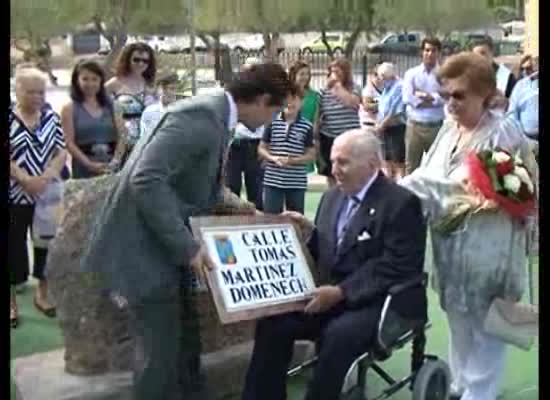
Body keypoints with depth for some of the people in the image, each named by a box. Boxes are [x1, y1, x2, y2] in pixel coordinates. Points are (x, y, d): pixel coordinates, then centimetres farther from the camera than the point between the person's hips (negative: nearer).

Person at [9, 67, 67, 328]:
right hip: (15, 196, -4)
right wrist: (26, 180, -22)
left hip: (48, 195, 4)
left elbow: (62, 152, 1)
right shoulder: (8, 119, -6)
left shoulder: (51, 117, 7)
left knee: (47, 243, 11)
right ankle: (12, 301, 14)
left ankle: (43, 294, 27)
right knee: (14, 246, 3)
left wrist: (47, 177, -15)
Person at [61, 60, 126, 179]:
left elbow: (121, 136, 5)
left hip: (111, 166, 2)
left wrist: (116, 160, -11)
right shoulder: (69, 108, 3)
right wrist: (90, 164, -15)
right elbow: (69, 143, -5)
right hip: (85, 168, -2)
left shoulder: (110, 106, 11)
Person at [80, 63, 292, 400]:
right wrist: (187, 245, -29)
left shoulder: (218, 118, 8)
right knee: (162, 348, -2)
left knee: (186, 337, 17)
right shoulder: (202, 115, -22)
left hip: (168, 243, 10)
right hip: (145, 245, -10)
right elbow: (146, 180, -30)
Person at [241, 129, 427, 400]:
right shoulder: (332, 197, 15)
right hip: (330, 295, 7)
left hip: (380, 302, -6)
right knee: (272, 321, -15)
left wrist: (341, 292, -23)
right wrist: (307, 232, -1)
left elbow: (396, 267, -18)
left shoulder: (401, 203, -9)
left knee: (338, 334, -34)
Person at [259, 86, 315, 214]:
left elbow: (311, 155, 1)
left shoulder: (307, 126, -1)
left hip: (297, 182, 0)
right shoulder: (272, 122, 2)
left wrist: (292, 160, -15)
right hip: (272, 180, 0)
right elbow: (261, 148, 8)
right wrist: (273, 158, -12)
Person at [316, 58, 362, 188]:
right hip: (329, 138, 2)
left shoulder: (354, 88, 1)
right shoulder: (324, 91, 4)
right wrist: (316, 138, 3)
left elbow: (352, 102, -22)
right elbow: (318, 116, 6)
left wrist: (338, 85, -14)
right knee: (331, 175, 10)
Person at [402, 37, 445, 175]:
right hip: (415, 125, 1)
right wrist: (432, 99, -9)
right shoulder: (411, 73, 6)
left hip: (437, 126, -1)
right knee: (411, 165, 7)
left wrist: (421, 95, -10)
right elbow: (407, 97, -7)